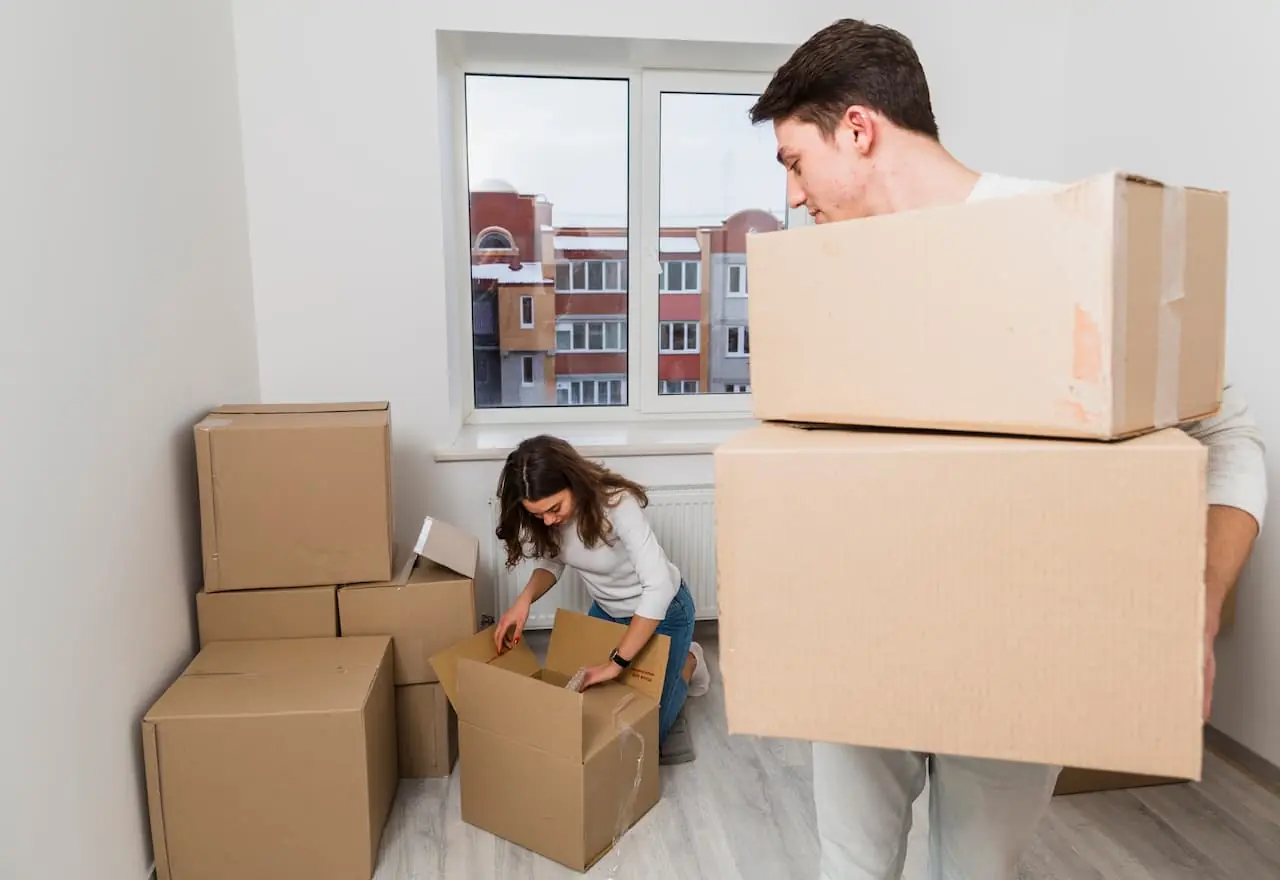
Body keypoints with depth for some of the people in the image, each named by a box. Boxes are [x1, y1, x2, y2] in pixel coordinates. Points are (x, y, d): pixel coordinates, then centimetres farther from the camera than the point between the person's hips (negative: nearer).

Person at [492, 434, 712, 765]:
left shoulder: (617, 505, -38)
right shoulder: (548, 514, -19)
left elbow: (659, 588, -41)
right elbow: (552, 561, -1)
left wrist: (616, 663, -39)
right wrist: (525, 599, -21)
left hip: (662, 610, -6)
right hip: (607, 610, 6)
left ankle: (688, 662, 27)